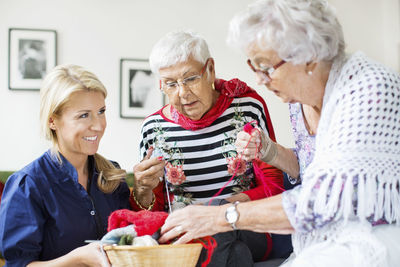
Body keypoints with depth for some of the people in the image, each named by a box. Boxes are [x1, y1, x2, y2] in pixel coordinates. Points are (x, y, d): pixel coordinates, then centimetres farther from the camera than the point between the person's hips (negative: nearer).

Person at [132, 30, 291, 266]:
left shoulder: (247, 106, -1)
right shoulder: (154, 128, 4)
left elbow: (273, 187, -1)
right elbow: (151, 213, 10)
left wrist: (226, 206, -20)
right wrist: (143, 192, -14)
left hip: (246, 232, -1)